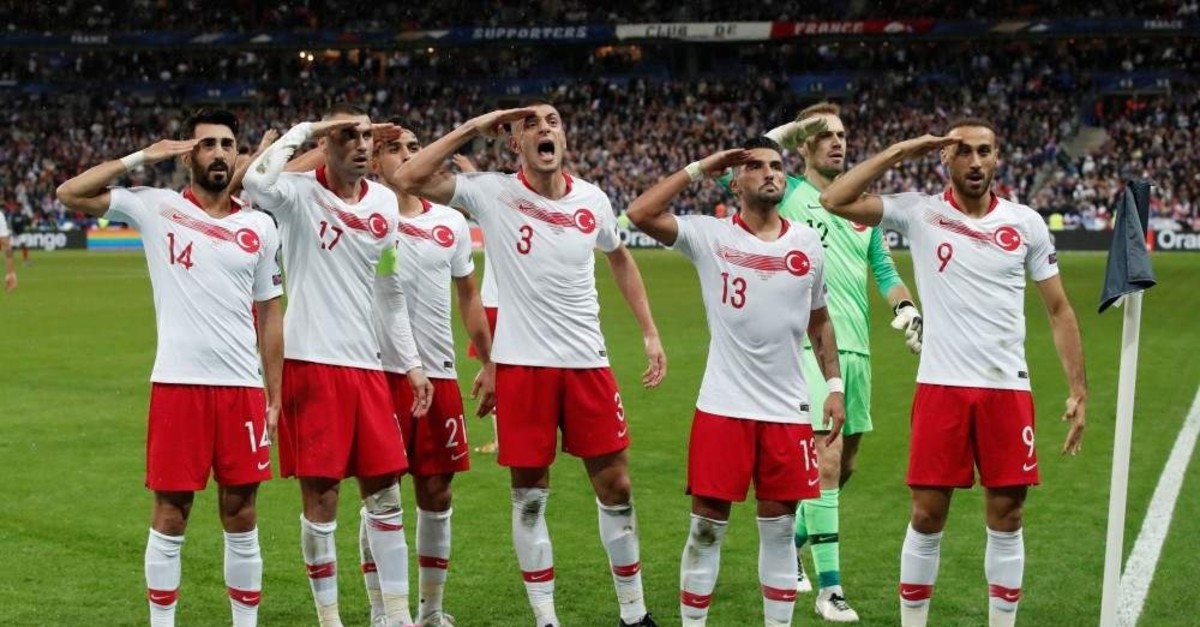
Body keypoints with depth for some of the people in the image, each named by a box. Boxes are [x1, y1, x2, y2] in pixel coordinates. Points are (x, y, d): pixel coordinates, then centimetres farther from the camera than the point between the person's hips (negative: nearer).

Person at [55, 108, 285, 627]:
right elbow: (70, 194, -5)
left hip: (242, 387, 2)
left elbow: (270, 316, 12)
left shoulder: (259, 227, 9)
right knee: (170, 515, 3)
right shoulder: (157, 208, 2)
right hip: (178, 384, -2)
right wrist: (143, 156, -5)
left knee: (241, 514, 7)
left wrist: (275, 398, 7)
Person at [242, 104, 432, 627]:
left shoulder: (384, 203, 10)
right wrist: (301, 131, -17)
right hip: (311, 364, -5)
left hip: (367, 366, 5)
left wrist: (410, 362, 15)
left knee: (384, 492, 9)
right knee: (320, 498, 0)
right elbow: (256, 181, -30)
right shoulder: (300, 194, -6)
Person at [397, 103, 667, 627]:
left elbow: (620, 259, 22)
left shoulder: (592, 200, 4)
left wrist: (650, 333, 17)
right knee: (530, 495, 4)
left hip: (587, 362, 3)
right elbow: (410, 179, -14)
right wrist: (472, 129, -13)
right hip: (521, 365, -3)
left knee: (615, 487, 7)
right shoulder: (492, 193, -6)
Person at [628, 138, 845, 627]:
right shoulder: (710, 236, -3)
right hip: (723, 407, -3)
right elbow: (640, 214, -16)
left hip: (787, 409, 3)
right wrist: (700, 168, -10)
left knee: (780, 527, 9)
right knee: (707, 526, 2)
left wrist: (834, 384, 9)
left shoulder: (808, 243, 7)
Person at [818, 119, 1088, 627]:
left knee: (1007, 517, 5)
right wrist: (900, 151, -8)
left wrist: (1079, 390, 3)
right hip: (941, 387, -1)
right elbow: (834, 201, -9)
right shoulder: (919, 212, 0)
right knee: (927, 517, 2)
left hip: (1008, 388, 2)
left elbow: (1059, 310, 9)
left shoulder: (1027, 224, 5)